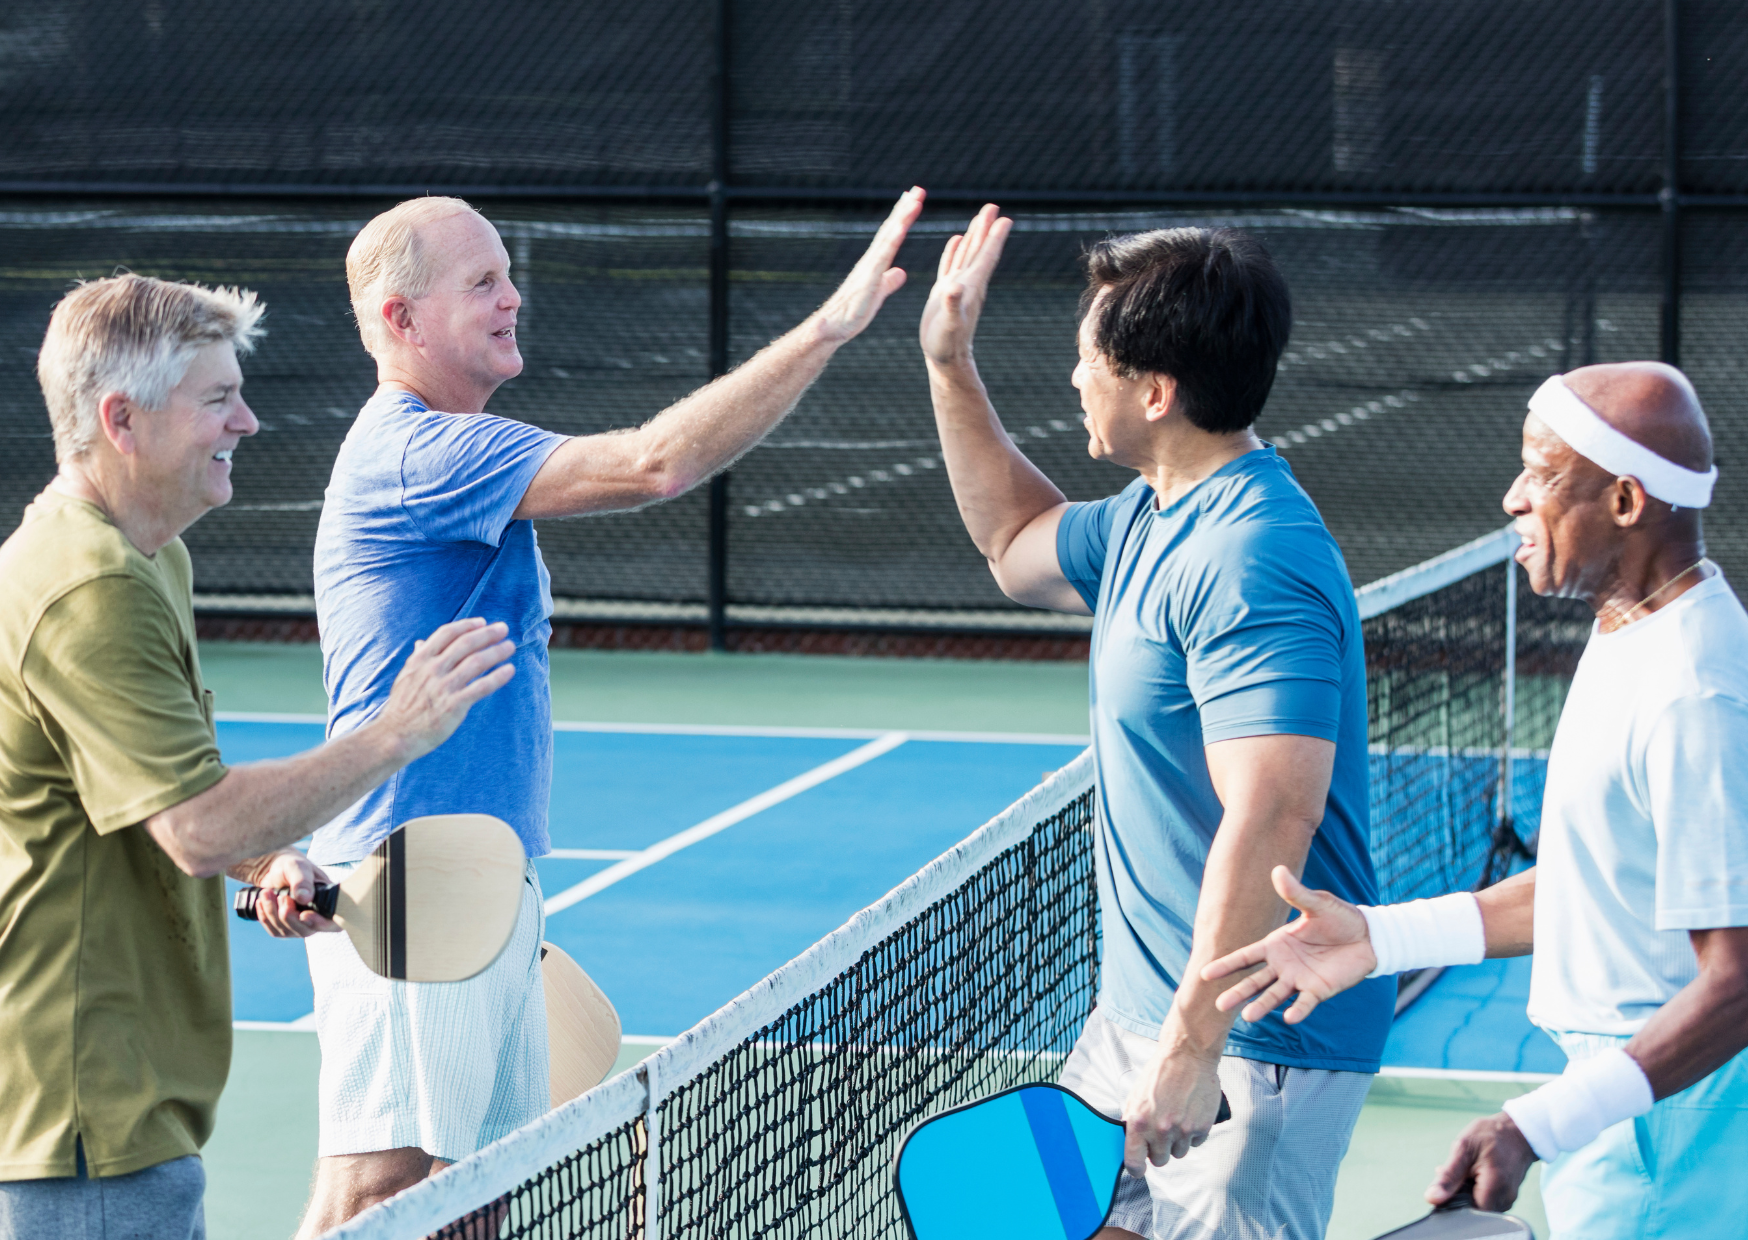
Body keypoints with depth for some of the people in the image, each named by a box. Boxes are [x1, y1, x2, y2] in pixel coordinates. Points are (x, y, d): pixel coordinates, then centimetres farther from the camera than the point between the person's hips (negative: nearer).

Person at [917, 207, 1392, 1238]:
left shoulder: (1250, 562, -23)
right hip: (1139, 1016, 10)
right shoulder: (1152, 521, 10)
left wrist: (1192, 1048, -31)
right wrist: (952, 364, 24)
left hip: (1246, 1042, -10)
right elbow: (1020, 545, 33)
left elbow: (1270, 823, -30)